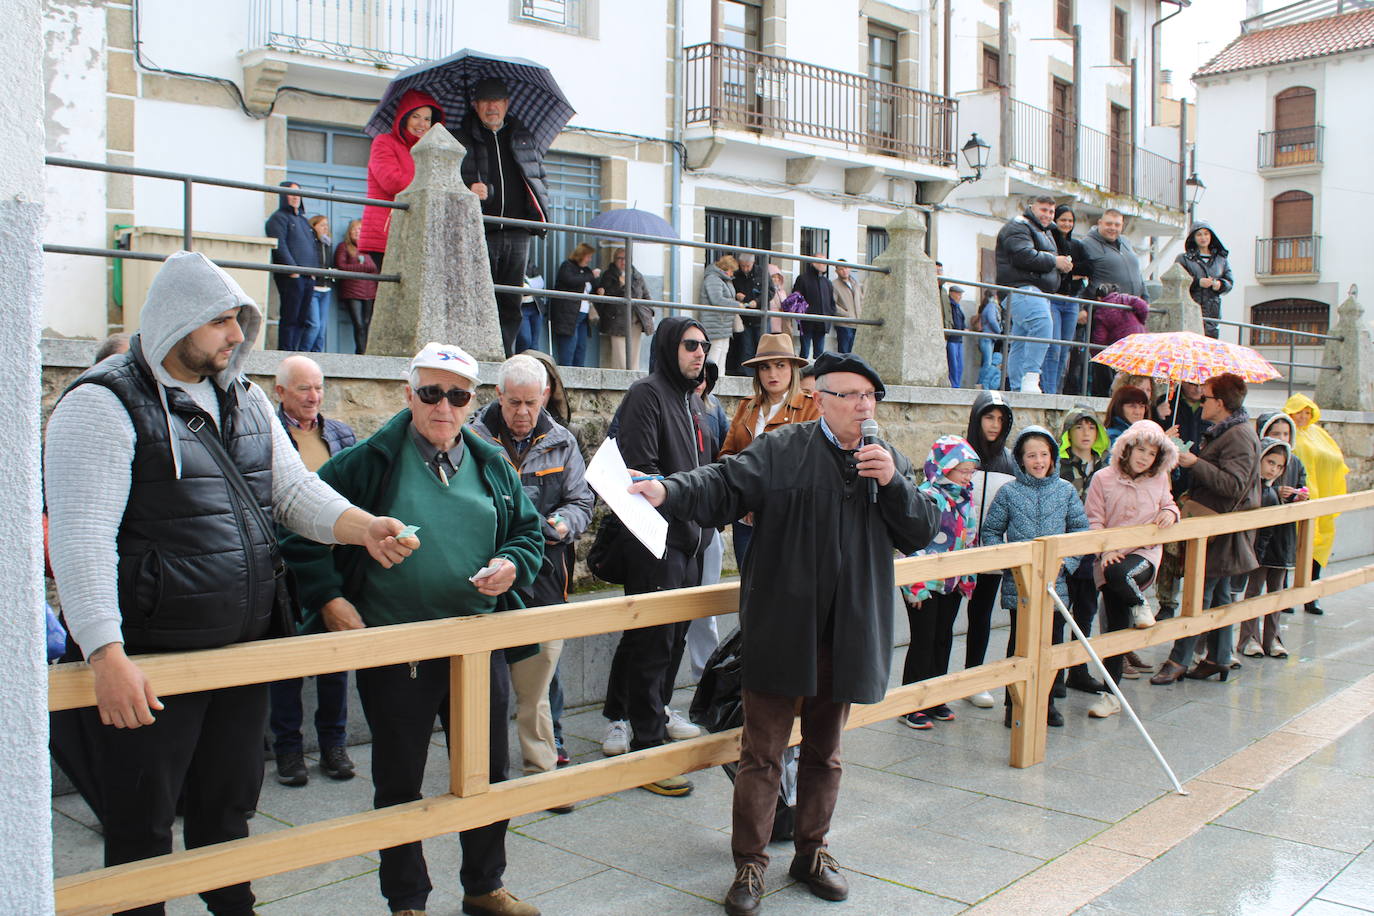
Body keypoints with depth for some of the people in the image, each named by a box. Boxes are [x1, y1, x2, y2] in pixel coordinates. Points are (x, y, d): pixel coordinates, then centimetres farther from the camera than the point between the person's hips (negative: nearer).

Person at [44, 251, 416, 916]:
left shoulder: (246, 400, 10)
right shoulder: (104, 404, -13)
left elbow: (295, 490, 11)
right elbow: (80, 537, -21)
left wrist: (363, 527, -9)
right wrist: (107, 656, -30)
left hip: (245, 650, 7)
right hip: (146, 664, -7)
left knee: (228, 809, 22)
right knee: (141, 829, 8)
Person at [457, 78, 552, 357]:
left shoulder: (524, 138, 17)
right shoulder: (460, 140, 9)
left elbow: (541, 177, 22)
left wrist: (540, 212, 7)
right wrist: (468, 190, -15)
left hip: (517, 233, 3)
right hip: (480, 232, -3)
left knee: (511, 304, 4)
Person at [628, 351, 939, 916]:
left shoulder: (889, 462, 9)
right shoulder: (781, 450, -5)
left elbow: (921, 533, 6)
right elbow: (724, 484, -15)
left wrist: (893, 483, -11)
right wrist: (669, 492, -34)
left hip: (847, 635, 4)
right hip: (782, 631, -4)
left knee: (824, 752, 18)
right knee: (762, 753, 3)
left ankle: (811, 852, 34)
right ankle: (749, 864, 16)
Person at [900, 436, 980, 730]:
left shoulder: (965, 497, 9)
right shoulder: (927, 496, -17)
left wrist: (968, 578, 18)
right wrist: (916, 586, -21)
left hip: (952, 583, 8)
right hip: (926, 583, -8)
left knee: (943, 640, 15)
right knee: (923, 642, -1)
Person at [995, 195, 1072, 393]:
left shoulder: (1045, 232, 30)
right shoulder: (1018, 227, -3)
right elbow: (1024, 256, -18)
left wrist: (1063, 263, 18)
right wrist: (1054, 261, -10)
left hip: (1037, 291, 10)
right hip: (1021, 288, -10)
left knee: (1021, 342, 9)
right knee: (1042, 323, -31)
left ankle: (1017, 388, 9)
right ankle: (1030, 376, -36)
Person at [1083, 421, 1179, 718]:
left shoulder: (1158, 480, 6)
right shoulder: (1104, 479, -1)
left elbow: (1167, 503, 24)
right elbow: (1093, 520, -2)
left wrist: (1170, 512, 0)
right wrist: (1105, 549, -16)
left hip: (1145, 552, 0)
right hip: (1112, 557, 0)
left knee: (1120, 574, -37)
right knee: (1116, 627, 3)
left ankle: (1139, 605, -1)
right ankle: (1111, 695, 14)